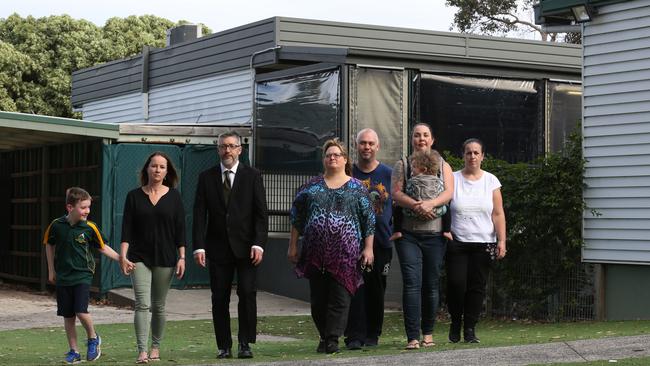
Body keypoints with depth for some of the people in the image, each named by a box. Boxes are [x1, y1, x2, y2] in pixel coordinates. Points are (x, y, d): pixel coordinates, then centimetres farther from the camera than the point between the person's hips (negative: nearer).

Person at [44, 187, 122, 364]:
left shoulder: (90, 227, -7)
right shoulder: (56, 225, -5)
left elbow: (102, 247, 6)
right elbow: (49, 245, 12)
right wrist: (51, 270, 14)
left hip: (83, 275, -2)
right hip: (63, 277, 2)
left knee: (81, 311, -16)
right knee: (68, 317, 6)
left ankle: (93, 338, 11)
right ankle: (74, 351, 19)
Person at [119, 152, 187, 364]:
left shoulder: (173, 196, 3)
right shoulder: (134, 196, 2)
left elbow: (180, 229, 2)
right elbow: (127, 229, -1)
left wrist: (182, 257, -3)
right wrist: (123, 256, -10)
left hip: (165, 258, 1)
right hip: (140, 258, -1)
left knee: (158, 306, 9)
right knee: (143, 304, -12)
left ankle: (155, 347, 23)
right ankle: (142, 352, -15)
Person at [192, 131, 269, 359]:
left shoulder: (252, 177, 4)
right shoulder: (206, 178, 7)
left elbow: (261, 214, 0)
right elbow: (199, 215, 4)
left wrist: (258, 244, -11)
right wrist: (199, 247, -6)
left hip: (245, 247, -1)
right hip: (218, 248, 1)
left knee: (247, 293, -8)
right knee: (219, 299, 3)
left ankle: (245, 344, 1)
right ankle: (224, 346, 10)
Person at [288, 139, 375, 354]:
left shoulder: (356, 187, 7)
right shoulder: (312, 186, 11)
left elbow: (369, 219, 5)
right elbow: (297, 216, 12)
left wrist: (368, 248, -1)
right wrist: (293, 246, 8)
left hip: (345, 253, -2)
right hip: (315, 253, 2)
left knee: (340, 297, -5)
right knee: (318, 298, 6)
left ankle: (333, 339, -2)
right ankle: (324, 337, 18)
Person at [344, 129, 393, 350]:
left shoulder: (389, 174, 6)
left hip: (380, 240, 1)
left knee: (376, 290, 6)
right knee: (355, 288, -9)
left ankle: (372, 335, 16)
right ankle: (355, 336, -9)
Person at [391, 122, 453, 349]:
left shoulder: (442, 166, 13)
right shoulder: (402, 165, 10)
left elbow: (449, 193, -2)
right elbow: (396, 193, -4)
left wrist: (430, 203, -22)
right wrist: (416, 205, -22)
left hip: (435, 235, 2)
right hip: (408, 234, -1)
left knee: (432, 285, 5)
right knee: (412, 283, -11)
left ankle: (428, 333, 18)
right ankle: (413, 337, -12)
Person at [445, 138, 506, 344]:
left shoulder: (491, 181, 8)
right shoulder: (453, 179, 5)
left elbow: (498, 214, 6)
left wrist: (502, 240, -1)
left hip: (483, 243, 1)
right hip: (457, 242, -1)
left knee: (477, 287, 0)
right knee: (456, 284, -9)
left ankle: (470, 329, 10)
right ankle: (456, 322, 15)